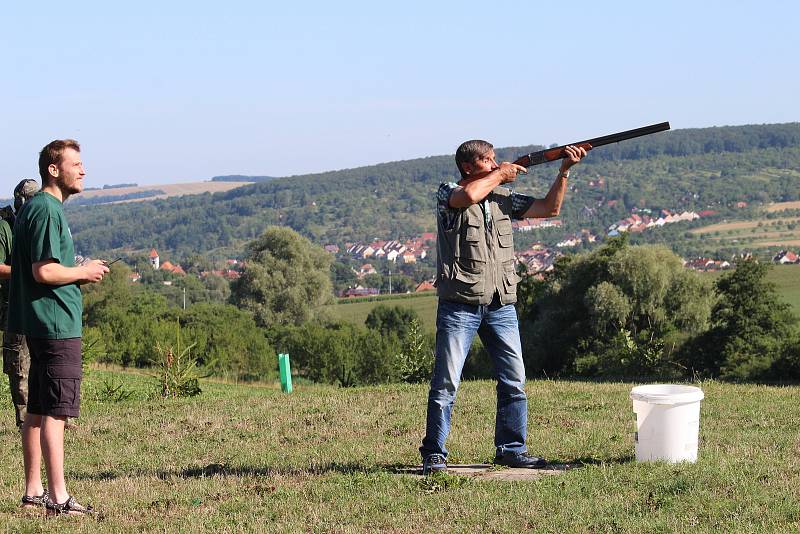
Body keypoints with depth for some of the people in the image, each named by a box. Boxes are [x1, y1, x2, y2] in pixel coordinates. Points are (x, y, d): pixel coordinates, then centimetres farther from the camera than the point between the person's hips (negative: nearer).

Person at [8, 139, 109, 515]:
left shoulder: (36, 208, 18)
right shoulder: (46, 210, -14)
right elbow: (44, 271, -21)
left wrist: (78, 273, 12)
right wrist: (83, 272, -8)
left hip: (40, 325, 10)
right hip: (57, 324, -10)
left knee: (37, 411, 13)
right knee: (56, 411, -9)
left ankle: (33, 491, 20)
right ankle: (58, 498, -7)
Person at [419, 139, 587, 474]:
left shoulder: (503, 197, 13)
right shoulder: (448, 195, -3)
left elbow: (550, 208, 12)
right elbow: (470, 195, -26)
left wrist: (564, 171, 1)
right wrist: (500, 175, -10)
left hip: (501, 306, 5)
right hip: (460, 305, -5)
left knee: (514, 380, 5)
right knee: (446, 383, -3)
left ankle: (511, 449, 16)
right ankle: (434, 455, 4)